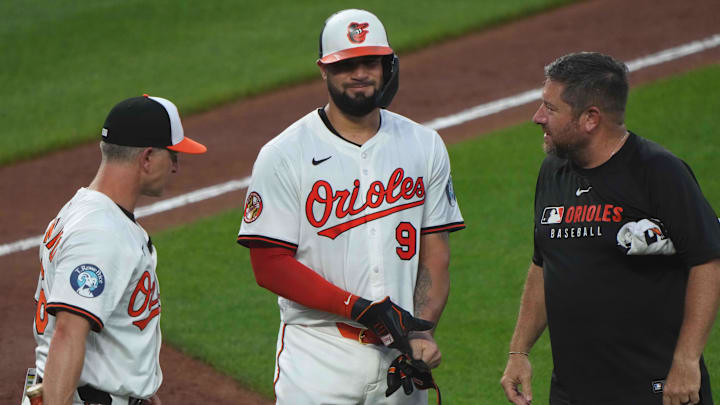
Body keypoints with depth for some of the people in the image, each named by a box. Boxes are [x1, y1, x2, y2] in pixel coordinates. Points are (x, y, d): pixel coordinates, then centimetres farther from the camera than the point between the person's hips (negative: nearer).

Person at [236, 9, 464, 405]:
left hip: (400, 357, 4)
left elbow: (435, 253, 9)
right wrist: (364, 309, -16)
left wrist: (422, 329, -7)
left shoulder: (425, 147, 9)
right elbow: (270, 266, -9)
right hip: (319, 354, -4)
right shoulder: (284, 156, -5)